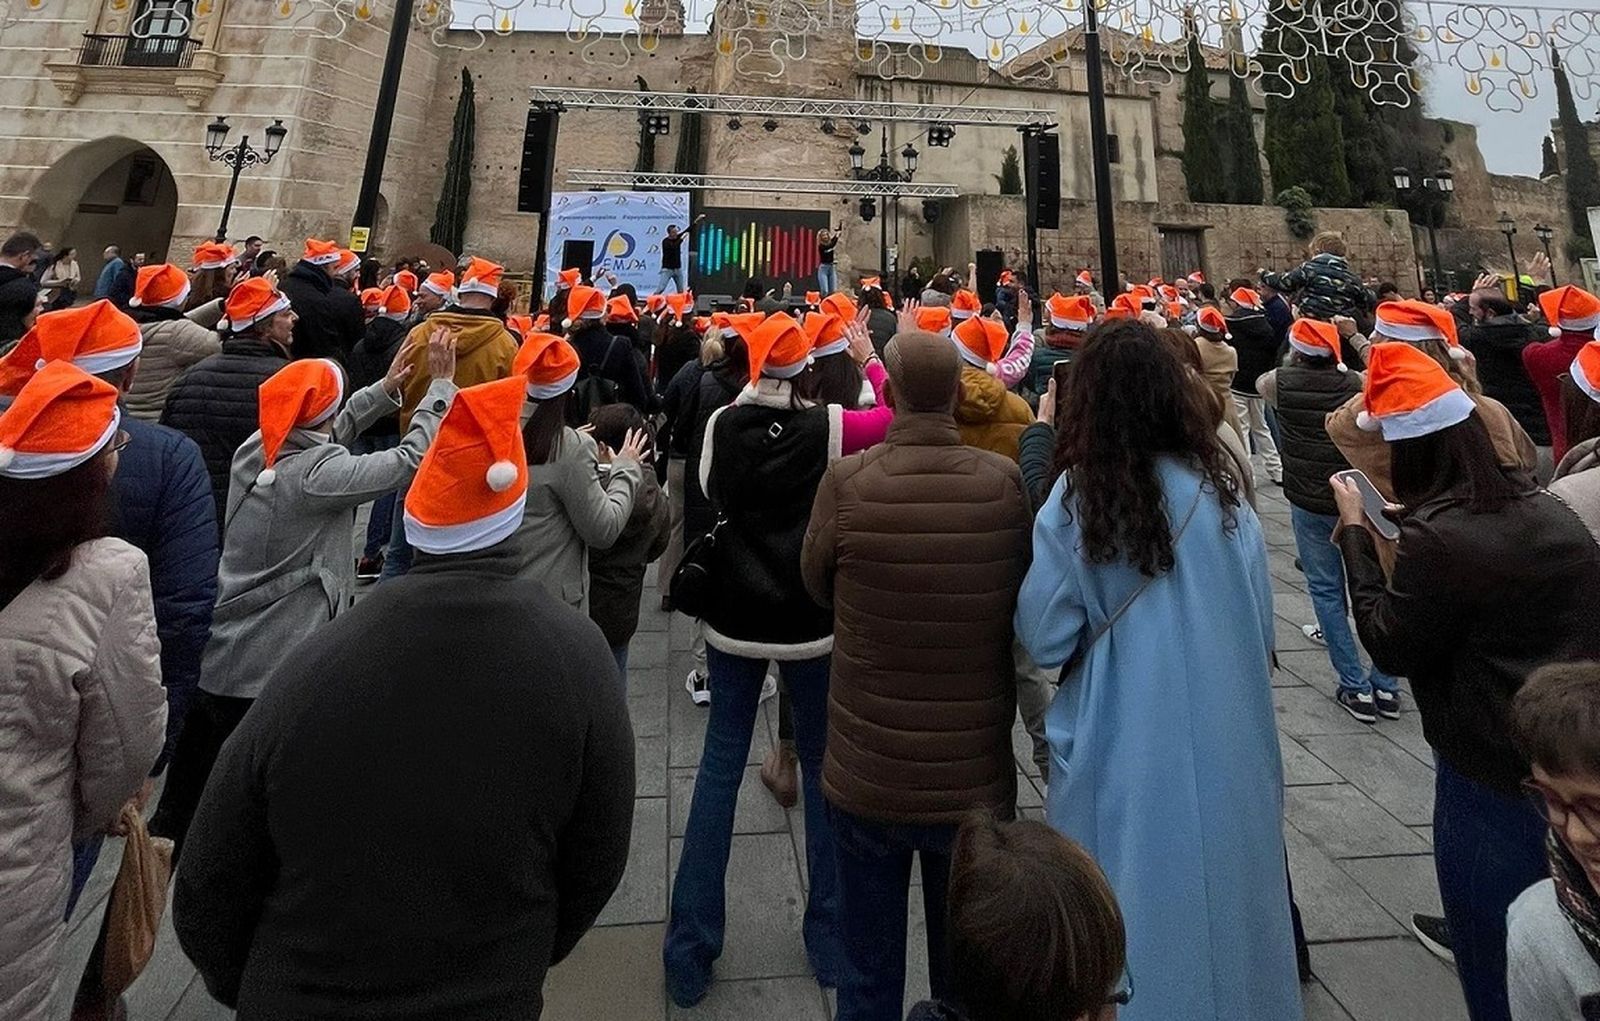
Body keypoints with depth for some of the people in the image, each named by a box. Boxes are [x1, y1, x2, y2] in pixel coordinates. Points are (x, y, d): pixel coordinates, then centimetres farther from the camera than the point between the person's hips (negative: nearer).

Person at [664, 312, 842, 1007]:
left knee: (720, 765, 12)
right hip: (810, 620, -2)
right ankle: (829, 939, 27)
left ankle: (690, 948, 21)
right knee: (822, 767, 14)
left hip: (735, 616, 2)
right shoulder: (827, 427, -12)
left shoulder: (722, 424, -5)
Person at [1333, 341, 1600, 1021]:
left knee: (1492, 949, 14)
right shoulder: (1542, 508, 1)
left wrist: (1356, 531, -11)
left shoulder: (1439, 537, -25)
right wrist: (1410, 528, 5)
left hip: (1491, 769, -8)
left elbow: (1390, 647, -15)